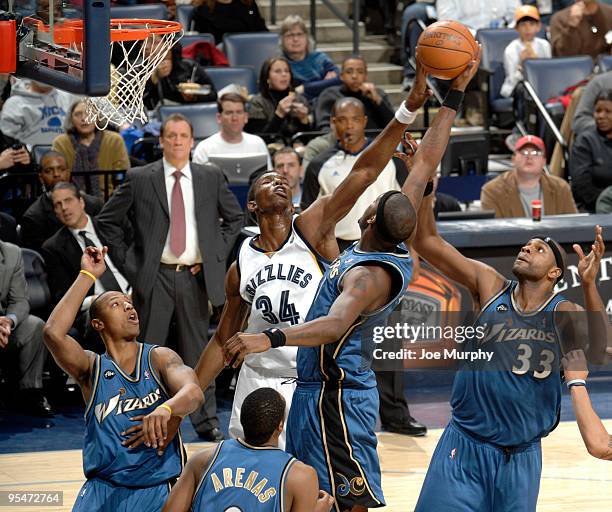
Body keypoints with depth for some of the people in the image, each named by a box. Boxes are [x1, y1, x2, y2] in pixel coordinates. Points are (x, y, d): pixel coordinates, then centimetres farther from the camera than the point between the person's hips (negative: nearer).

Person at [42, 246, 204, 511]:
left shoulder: (159, 358, 2)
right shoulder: (92, 368, 2)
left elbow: (193, 392, -17)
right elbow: (53, 332, -16)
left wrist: (164, 410, -40)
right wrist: (87, 276, -12)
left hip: (158, 489, 0)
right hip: (104, 490, 0)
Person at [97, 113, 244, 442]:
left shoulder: (211, 177, 6)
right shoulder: (139, 179, 0)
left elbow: (234, 217, 18)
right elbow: (107, 221, 5)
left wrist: (218, 253, 7)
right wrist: (126, 260, -1)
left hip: (196, 276, 2)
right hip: (154, 276, -1)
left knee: (197, 350, 6)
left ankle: (206, 420, 12)